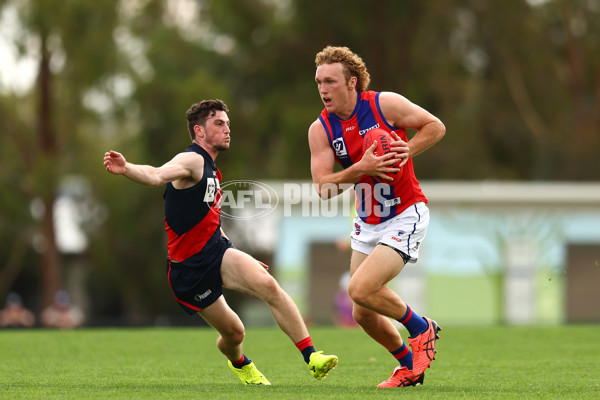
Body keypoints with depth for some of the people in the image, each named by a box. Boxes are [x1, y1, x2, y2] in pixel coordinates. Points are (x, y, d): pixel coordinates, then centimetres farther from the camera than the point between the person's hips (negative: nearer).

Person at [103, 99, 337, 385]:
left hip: (217, 251, 7)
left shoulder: (211, 171, 19)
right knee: (233, 332, 1)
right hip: (188, 268, -7)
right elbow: (156, 175, -32)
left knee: (268, 285, -21)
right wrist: (126, 169, -54)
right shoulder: (192, 160, -11)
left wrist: (242, 260, 31)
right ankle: (239, 363, 39)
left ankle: (311, 356, -23)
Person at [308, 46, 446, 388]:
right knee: (363, 314, 6)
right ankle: (410, 366, 29)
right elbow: (324, 188, -10)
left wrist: (406, 151, -17)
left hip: (405, 215, -6)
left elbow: (436, 126, -2)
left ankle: (421, 328, 4)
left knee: (361, 289, -21)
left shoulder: (386, 104, -13)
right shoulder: (320, 129, -4)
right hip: (368, 223, 6)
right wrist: (361, 169, -25)